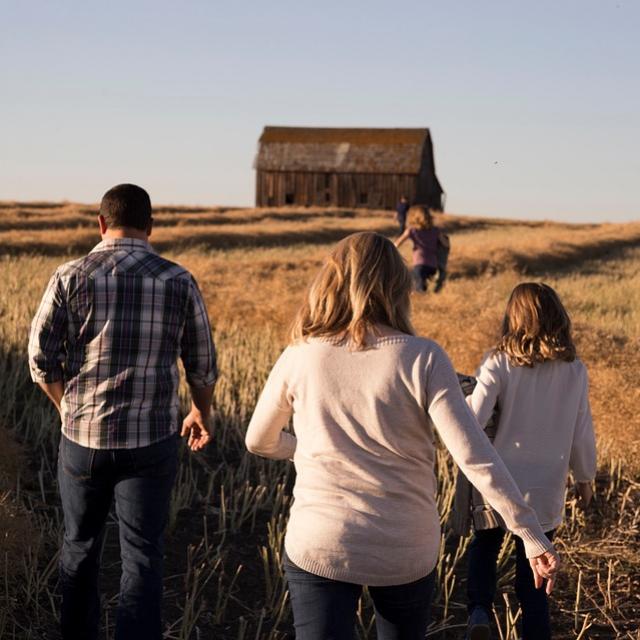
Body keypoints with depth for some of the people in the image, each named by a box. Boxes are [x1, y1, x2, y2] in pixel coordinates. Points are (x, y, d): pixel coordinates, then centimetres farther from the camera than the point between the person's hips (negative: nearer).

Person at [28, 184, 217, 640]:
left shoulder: (71, 277, -4)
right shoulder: (179, 282, -2)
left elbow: (41, 356, -3)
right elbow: (202, 365, 4)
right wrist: (202, 414, 22)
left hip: (82, 436, 1)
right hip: (152, 441, -1)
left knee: (80, 547, 19)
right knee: (142, 556, 5)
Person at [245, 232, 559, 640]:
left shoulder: (299, 358, -6)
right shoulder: (422, 360, -12)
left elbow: (260, 442, 8)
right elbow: (475, 456, -17)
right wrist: (533, 536, -12)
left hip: (319, 546, 0)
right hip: (407, 551, 1)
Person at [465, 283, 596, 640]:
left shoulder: (499, 364, -12)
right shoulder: (575, 371, -5)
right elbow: (582, 434, 2)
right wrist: (586, 477, 17)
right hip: (546, 491, 1)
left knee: (484, 548, 24)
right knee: (532, 575, 14)